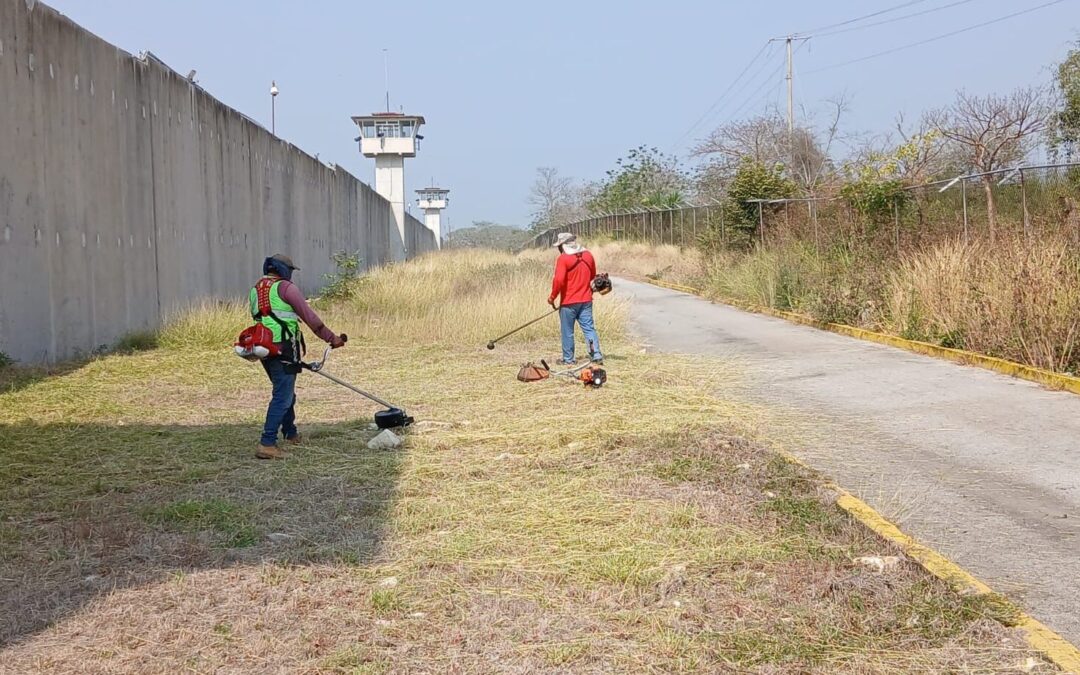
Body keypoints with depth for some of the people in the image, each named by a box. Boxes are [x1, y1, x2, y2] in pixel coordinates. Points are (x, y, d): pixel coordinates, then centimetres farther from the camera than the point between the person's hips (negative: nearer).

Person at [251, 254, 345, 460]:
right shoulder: (285, 287, -6)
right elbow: (309, 316, -8)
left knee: (285, 392, 23)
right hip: (283, 348, -8)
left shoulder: (256, 290, 17)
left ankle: (290, 433, 37)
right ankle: (267, 444, -15)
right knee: (282, 397, -8)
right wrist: (332, 338, -2)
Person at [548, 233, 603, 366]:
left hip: (569, 302, -5)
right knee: (589, 327, 7)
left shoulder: (563, 258, -15)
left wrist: (552, 297, -10)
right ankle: (596, 355, -2)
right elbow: (592, 275, 18)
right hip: (586, 300, 5)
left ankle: (568, 359, 13)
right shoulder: (588, 255, 5)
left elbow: (559, 280, -21)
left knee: (567, 331, 6)